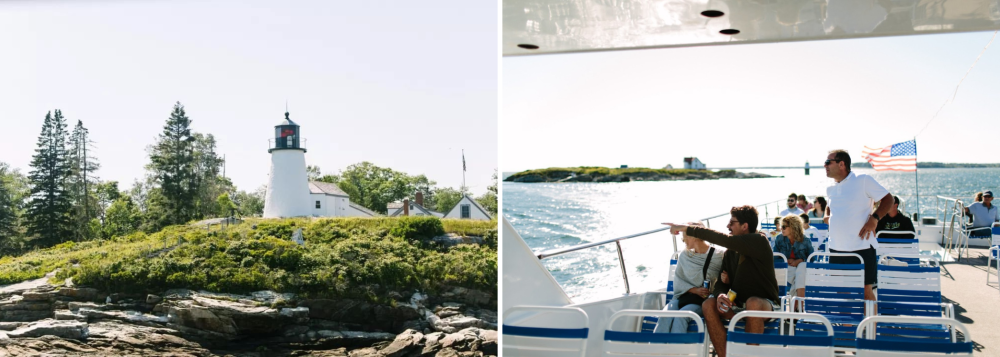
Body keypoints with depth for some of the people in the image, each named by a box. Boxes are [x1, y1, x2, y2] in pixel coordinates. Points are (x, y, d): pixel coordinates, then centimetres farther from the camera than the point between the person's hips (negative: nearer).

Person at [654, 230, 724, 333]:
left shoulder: (720, 255, 2)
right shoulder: (684, 256, 14)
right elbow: (677, 282, 9)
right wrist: (694, 290, -8)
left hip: (705, 301, -3)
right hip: (684, 297, 3)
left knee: (681, 315, -33)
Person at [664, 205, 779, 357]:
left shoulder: (759, 241, -13)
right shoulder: (730, 252, 8)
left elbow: (724, 240, -27)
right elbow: (721, 282, 6)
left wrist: (687, 228, -26)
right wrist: (720, 294, -20)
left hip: (765, 304, -6)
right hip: (739, 305, 6)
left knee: (753, 303, -39)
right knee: (708, 305, -20)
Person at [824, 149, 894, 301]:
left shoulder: (863, 180, -6)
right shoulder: (830, 189, 12)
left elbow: (888, 199, -4)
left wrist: (874, 218, -17)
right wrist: (827, 216, 10)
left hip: (861, 247, -6)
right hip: (836, 248, 6)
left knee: (866, 290, -3)